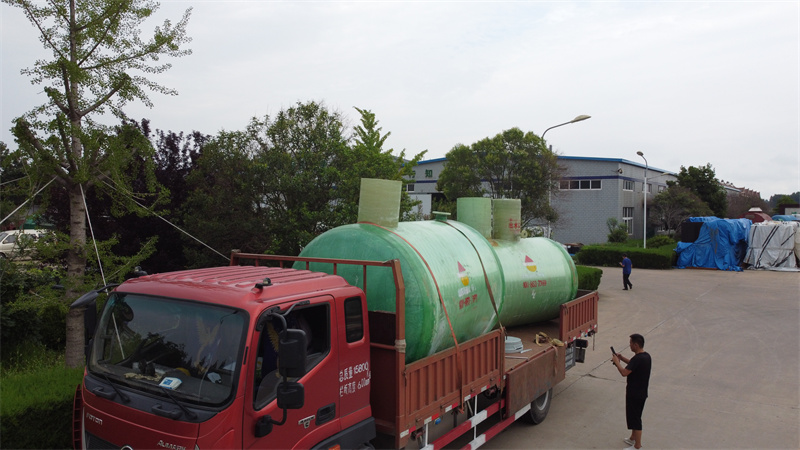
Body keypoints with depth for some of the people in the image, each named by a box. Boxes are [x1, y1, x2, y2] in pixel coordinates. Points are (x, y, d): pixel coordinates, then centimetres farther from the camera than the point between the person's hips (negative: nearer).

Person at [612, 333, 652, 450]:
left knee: (634, 418, 1)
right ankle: (633, 438, 38)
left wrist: (617, 362, -13)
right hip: (642, 392, 10)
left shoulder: (637, 359, -26)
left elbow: (624, 373, -28)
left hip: (634, 394, -10)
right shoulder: (646, 356, 4)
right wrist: (622, 358, 12)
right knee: (635, 417, 23)